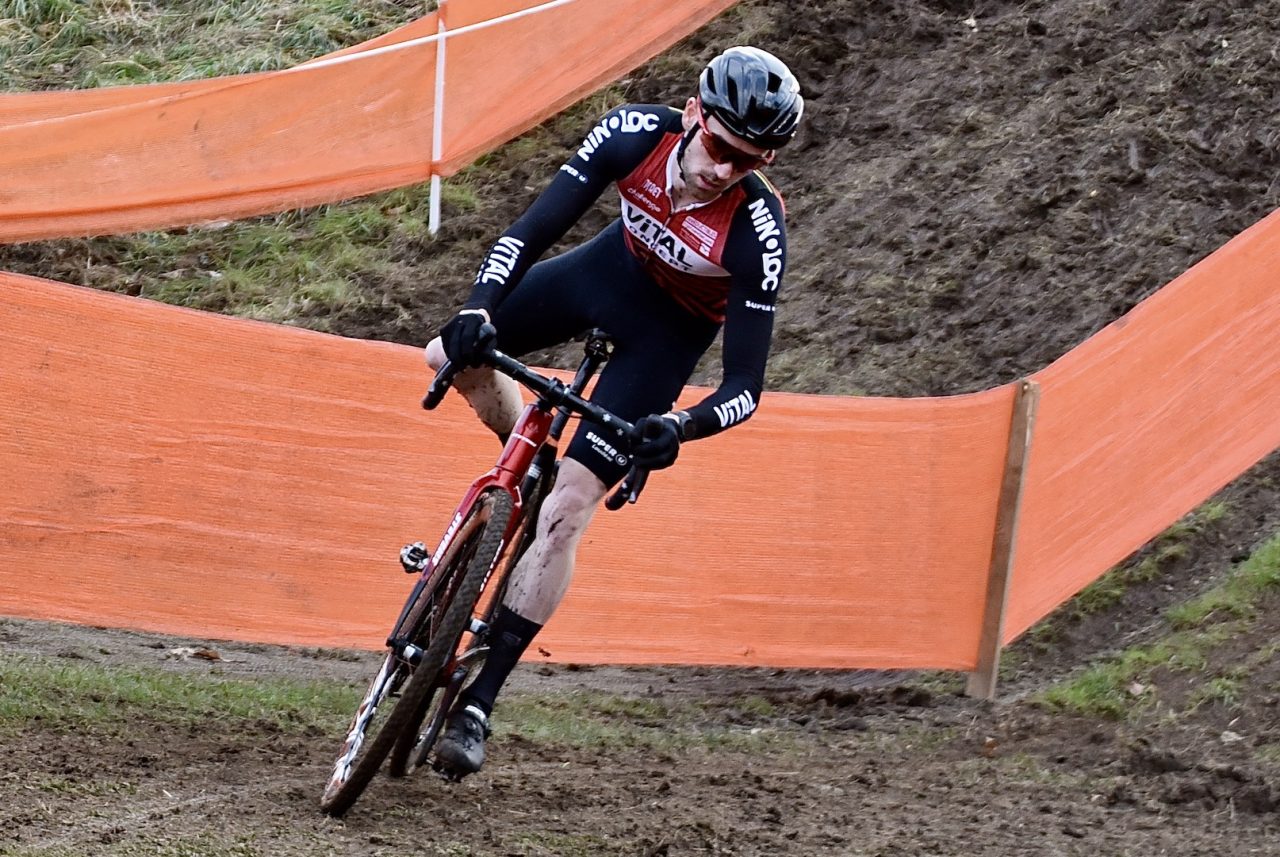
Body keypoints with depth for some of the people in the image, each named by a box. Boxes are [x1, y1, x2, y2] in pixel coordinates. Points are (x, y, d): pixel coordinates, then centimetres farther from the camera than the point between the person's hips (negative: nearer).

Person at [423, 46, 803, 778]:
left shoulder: (757, 234, -36)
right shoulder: (635, 134, -29)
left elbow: (746, 386, -33)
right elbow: (535, 228, -26)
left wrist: (680, 428, -52)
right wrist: (478, 310, -42)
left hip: (668, 331, -4)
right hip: (613, 268, 4)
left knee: (567, 510, -15)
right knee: (452, 356, 0)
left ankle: (480, 703, -11)